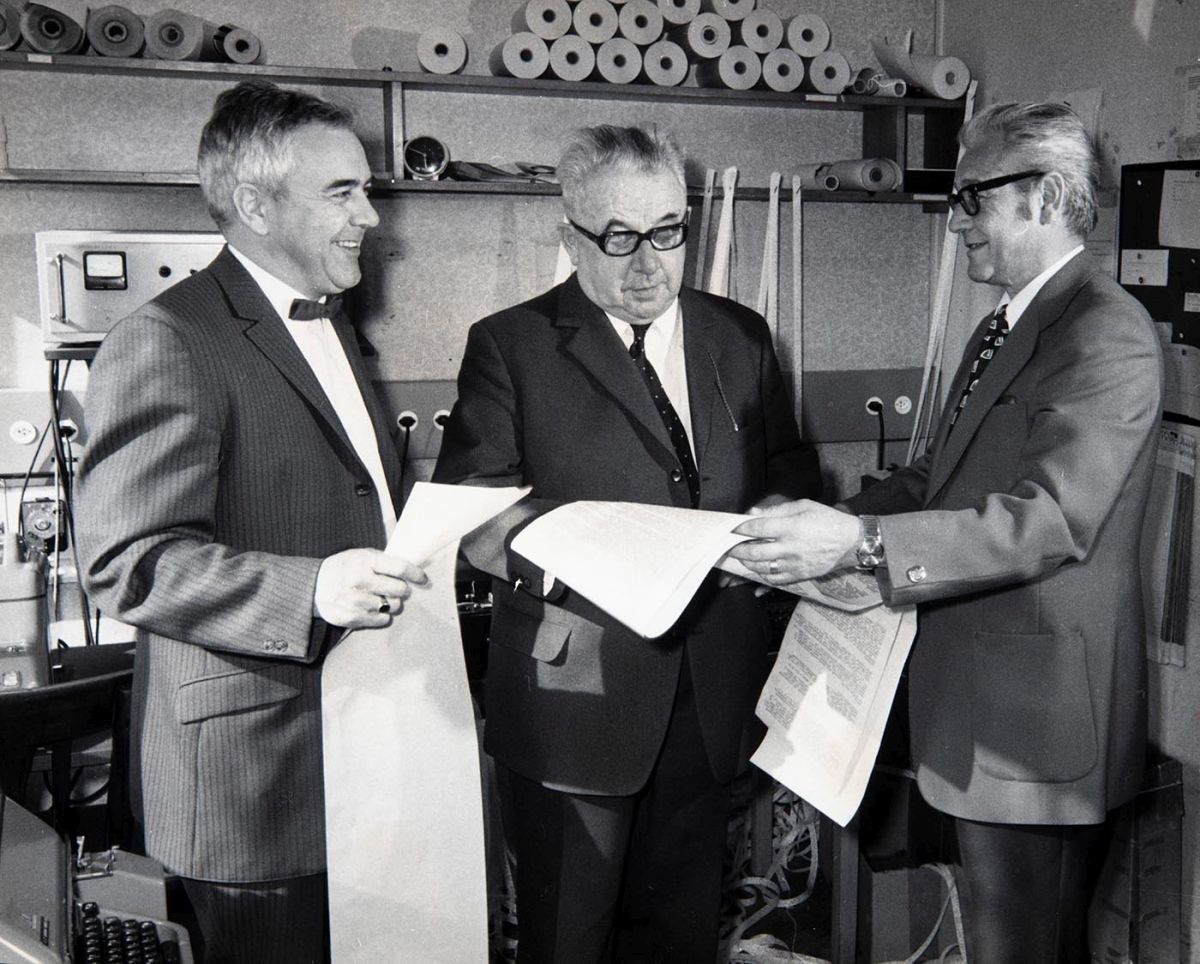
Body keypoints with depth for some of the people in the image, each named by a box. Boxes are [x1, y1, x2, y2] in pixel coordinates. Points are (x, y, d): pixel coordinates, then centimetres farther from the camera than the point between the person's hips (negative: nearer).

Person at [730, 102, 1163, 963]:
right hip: (980, 697, 10)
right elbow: (938, 477, 19)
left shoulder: (1107, 334, -17)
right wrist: (830, 524, 3)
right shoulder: (1004, 329, 16)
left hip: (1038, 711, -9)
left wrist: (860, 542, -33)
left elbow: (1049, 519, -27)